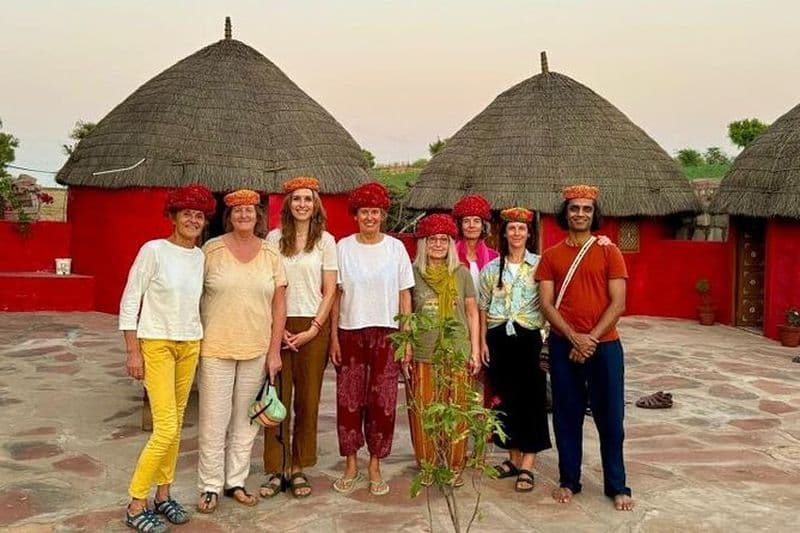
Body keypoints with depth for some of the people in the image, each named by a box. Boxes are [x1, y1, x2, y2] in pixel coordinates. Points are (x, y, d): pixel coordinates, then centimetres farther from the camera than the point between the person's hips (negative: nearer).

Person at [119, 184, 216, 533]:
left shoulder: (202, 257, 6)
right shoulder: (154, 250, -10)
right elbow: (129, 301, -9)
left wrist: (203, 344, 12)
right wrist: (133, 351, -11)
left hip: (190, 345, 6)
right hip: (156, 344, -6)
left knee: (176, 425, 11)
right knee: (167, 428, -10)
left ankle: (163, 495, 25)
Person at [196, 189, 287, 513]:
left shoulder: (271, 254, 3)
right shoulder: (212, 250, -4)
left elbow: (279, 304, 4)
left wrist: (275, 350, 1)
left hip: (256, 350, 3)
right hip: (216, 348, -3)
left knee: (245, 419, 12)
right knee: (214, 420, 3)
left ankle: (236, 481, 26)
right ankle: (210, 486, 17)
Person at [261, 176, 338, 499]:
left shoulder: (326, 240, 3)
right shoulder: (274, 238, 6)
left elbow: (329, 291, 2)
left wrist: (313, 329, -7)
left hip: (313, 327, 0)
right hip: (278, 326, 0)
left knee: (308, 399, 4)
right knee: (277, 397, 0)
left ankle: (298, 469, 15)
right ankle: (276, 469, 9)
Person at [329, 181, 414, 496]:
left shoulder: (395, 248, 2)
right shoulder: (343, 247, 2)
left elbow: (405, 295, 4)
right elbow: (335, 294, 3)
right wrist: (333, 336, -2)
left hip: (386, 333, 0)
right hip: (350, 332, 0)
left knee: (383, 401, 3)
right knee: (349, 399, 3)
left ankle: (375, 467, 17)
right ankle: (351, 466, 18)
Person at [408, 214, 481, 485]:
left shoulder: (461, 273, 4)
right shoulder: (413, 273, 2)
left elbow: (472, 314, 9)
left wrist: (475, 351, 5)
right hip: (422, 356, 0)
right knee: (423, 414, 3)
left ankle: (455, 466, 18)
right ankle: (426, 466, 18)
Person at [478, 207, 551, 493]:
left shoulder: (540, 265, 0)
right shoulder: (491, 268, 9)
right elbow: (483, 308, 11)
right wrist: (483, 341, 5)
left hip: (528, 338, -3)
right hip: (499, 339, 3)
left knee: (531, 398, -3)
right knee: (506, 398, 8)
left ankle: (527, 466, 1)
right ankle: (514, 457, 21)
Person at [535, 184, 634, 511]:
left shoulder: (609, 252, 1)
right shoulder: (551, 256, 5)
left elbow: (618, 303, -5)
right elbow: (546, 304, -1)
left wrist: (592, 339, -13)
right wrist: (574, 337, -14)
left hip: (605, 345, -1)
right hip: (563, 346, 1)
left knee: (610, 417, 4)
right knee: (567, 416, 8)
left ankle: (617, 486, 16)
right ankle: (568, 480, 21)